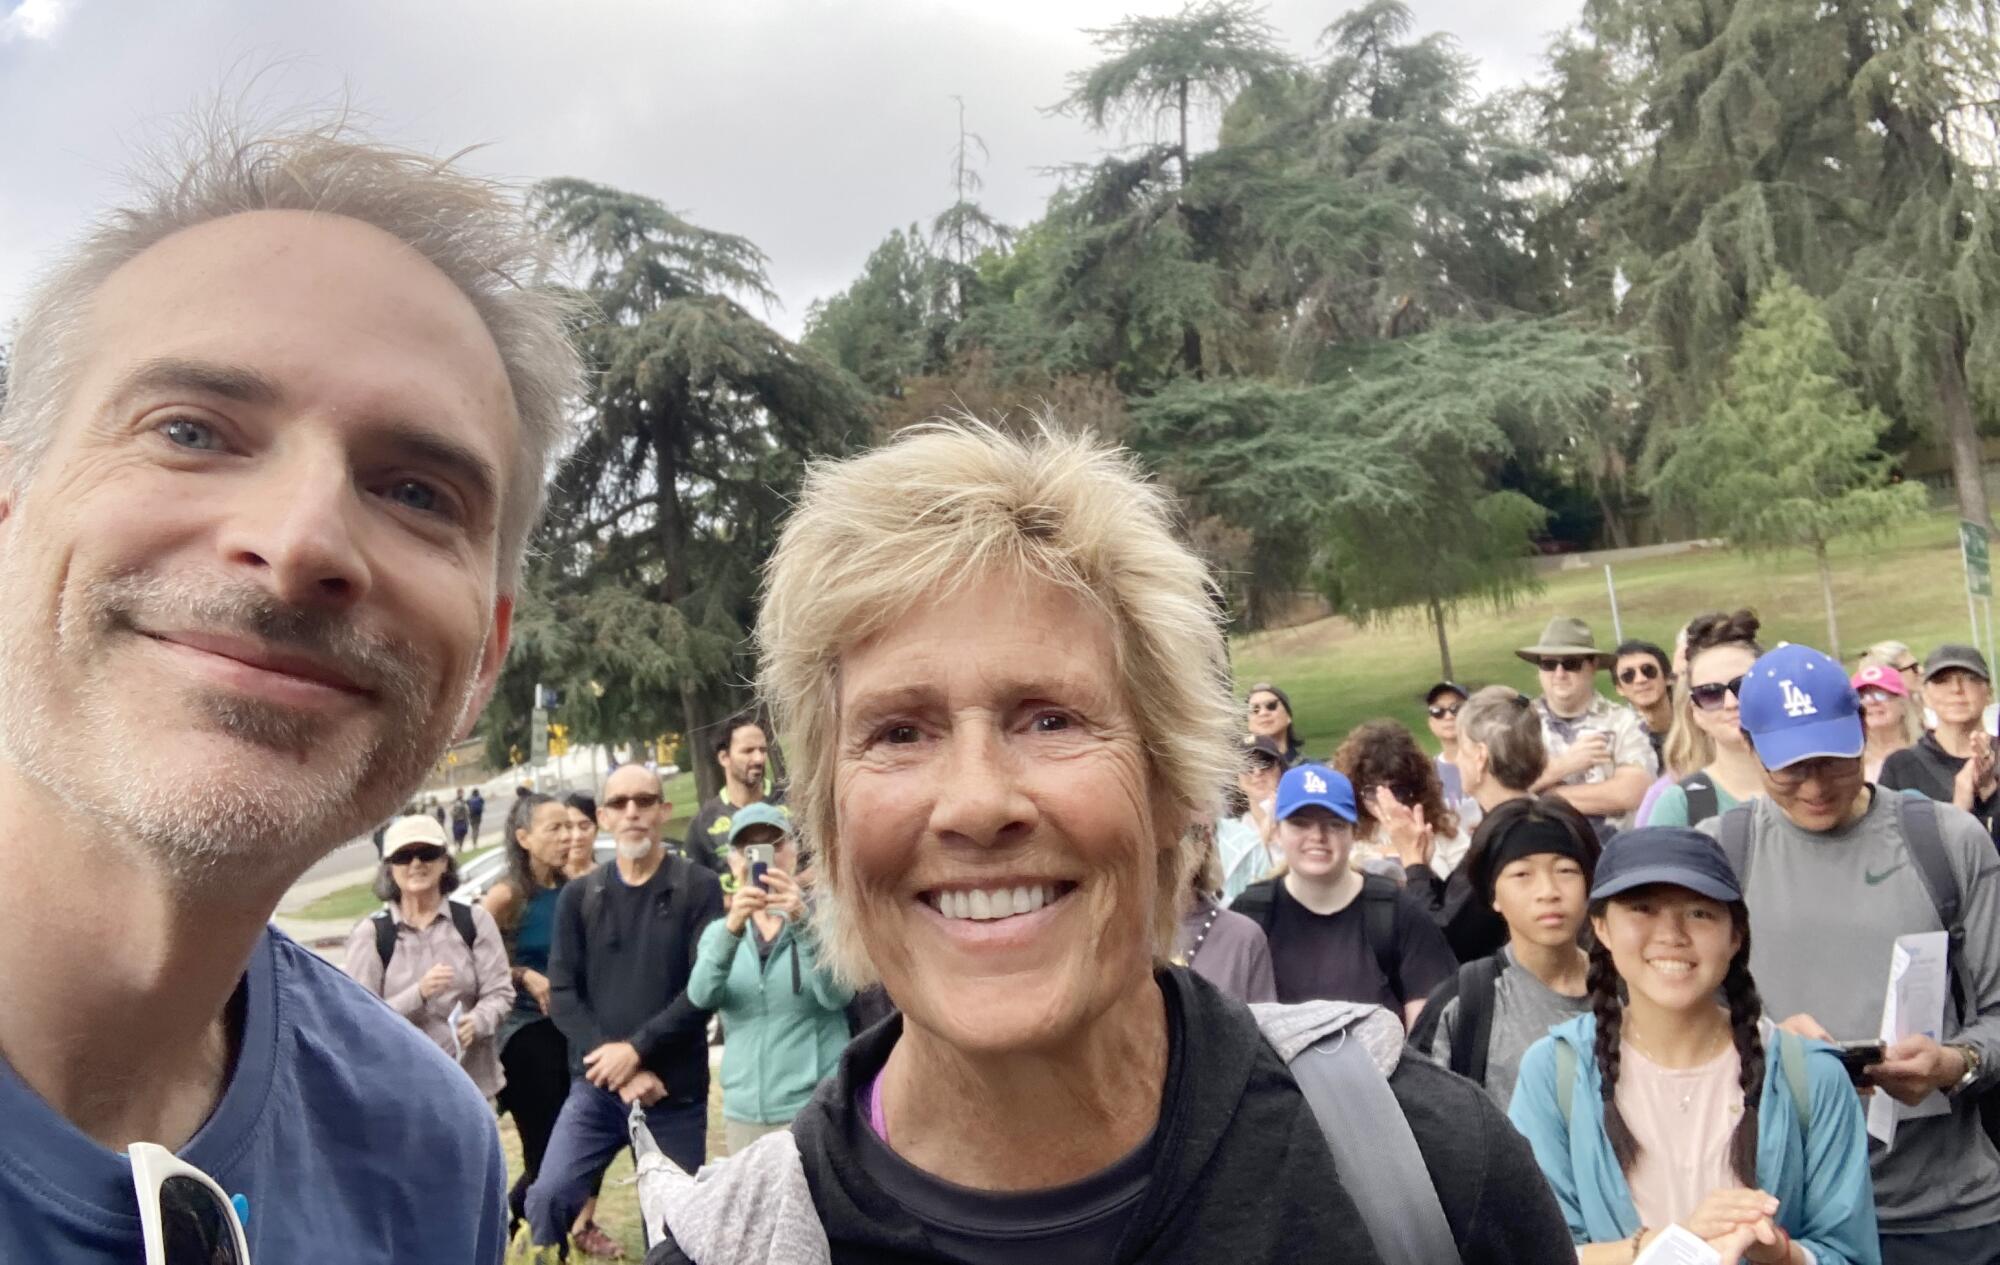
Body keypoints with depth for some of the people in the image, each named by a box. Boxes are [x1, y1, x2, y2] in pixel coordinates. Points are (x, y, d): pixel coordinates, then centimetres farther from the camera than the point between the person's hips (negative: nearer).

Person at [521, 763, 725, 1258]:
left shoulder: (699, 888, -3)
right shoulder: (579, 895, 6)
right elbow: (563, 995, 0)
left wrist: (637, 1049, -16)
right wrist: (621, 1073, -11)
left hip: (677, 1090, -2)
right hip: (596, 1086, 2)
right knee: (548, 1194, -15)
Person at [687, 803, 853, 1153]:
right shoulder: (719, 931, 9)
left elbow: (837, 995, -18)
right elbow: (702, 995, -11)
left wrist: (802, 921, -31)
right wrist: (732, 928, -28)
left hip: (817, 1109, -3)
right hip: (743, 1114, 4)